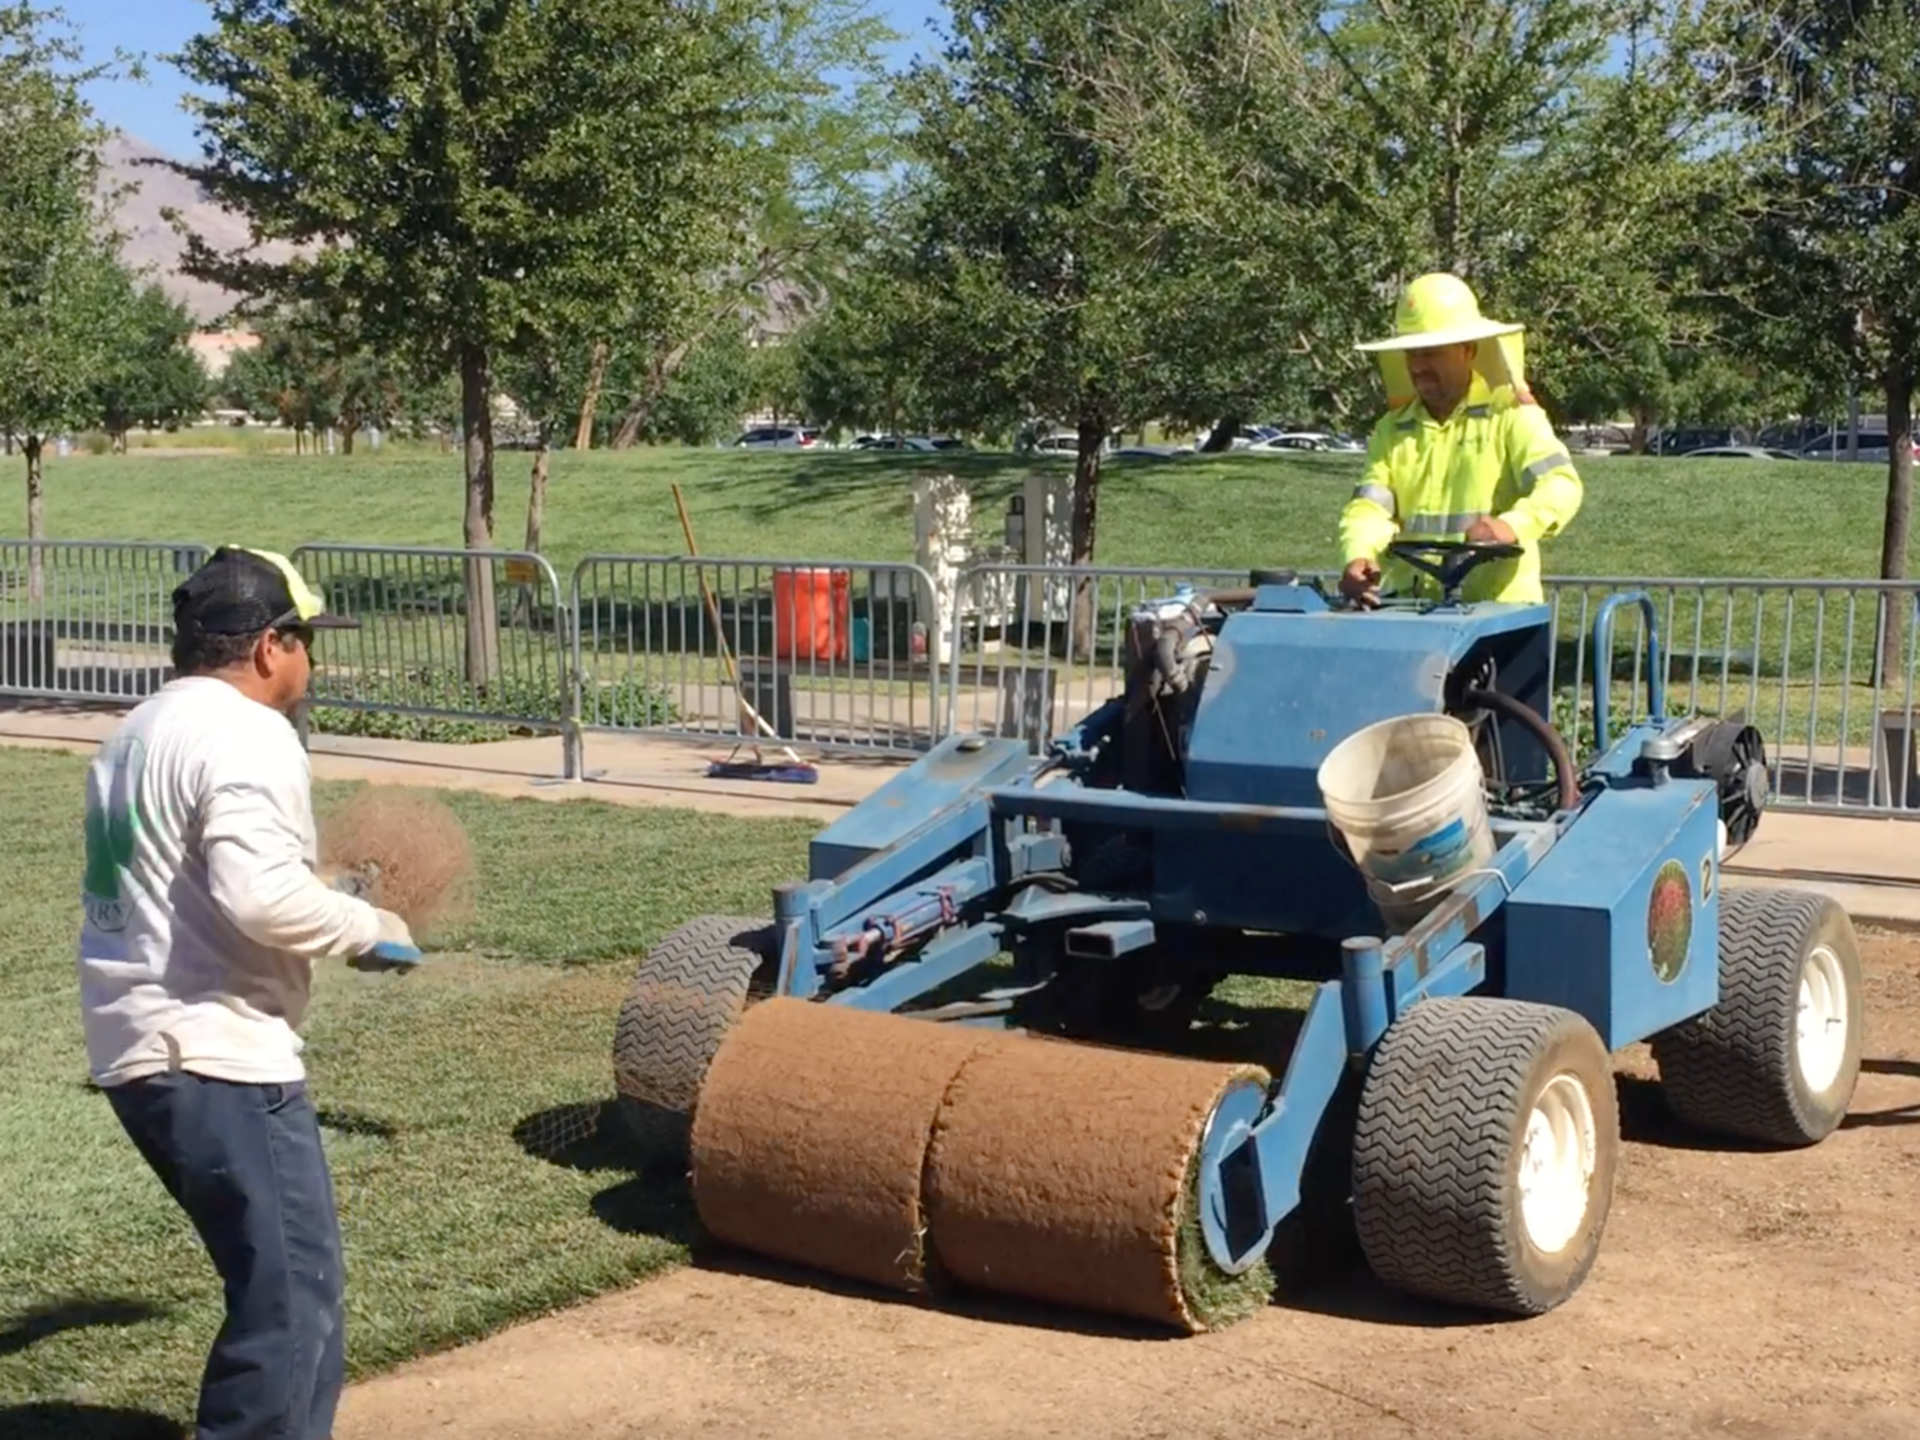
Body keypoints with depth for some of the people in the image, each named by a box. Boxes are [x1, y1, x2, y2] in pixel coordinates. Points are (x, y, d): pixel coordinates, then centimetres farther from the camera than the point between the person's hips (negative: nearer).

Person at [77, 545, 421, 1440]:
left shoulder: (138, 735, 18)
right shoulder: (246, 734, -14)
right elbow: (260, 894, -27)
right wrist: (368, 928, -11)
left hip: (138, 1049, 11)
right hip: (217, 1058, -11)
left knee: (285, 1283, 19)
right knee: (291, 1296, -6)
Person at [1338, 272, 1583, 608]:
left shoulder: (1511, 415, 3)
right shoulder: (1393, 429, 15)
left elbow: (1561, 485, -11)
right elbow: (1369, 507, 4)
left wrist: (1513, 526, -32)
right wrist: (1358, 557, -20)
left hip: (1498, 608, -3)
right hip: (1411, 610, 3)